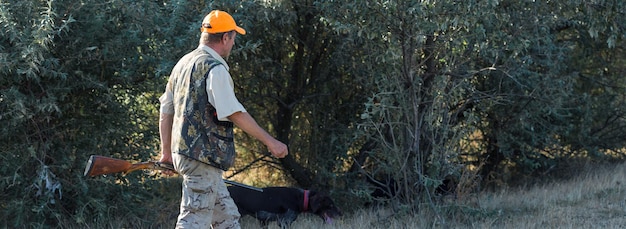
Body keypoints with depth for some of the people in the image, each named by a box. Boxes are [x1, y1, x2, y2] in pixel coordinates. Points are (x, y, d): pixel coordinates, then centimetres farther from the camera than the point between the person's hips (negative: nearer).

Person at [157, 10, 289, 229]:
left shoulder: (183, 63, 15)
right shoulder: (215, 69, -13)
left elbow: (166, 110, 19)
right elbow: (236, 114, -18)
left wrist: (166, 151, 25)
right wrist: (270, 141, -13)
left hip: (183, 153, 10)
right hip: (204, 156, -10)